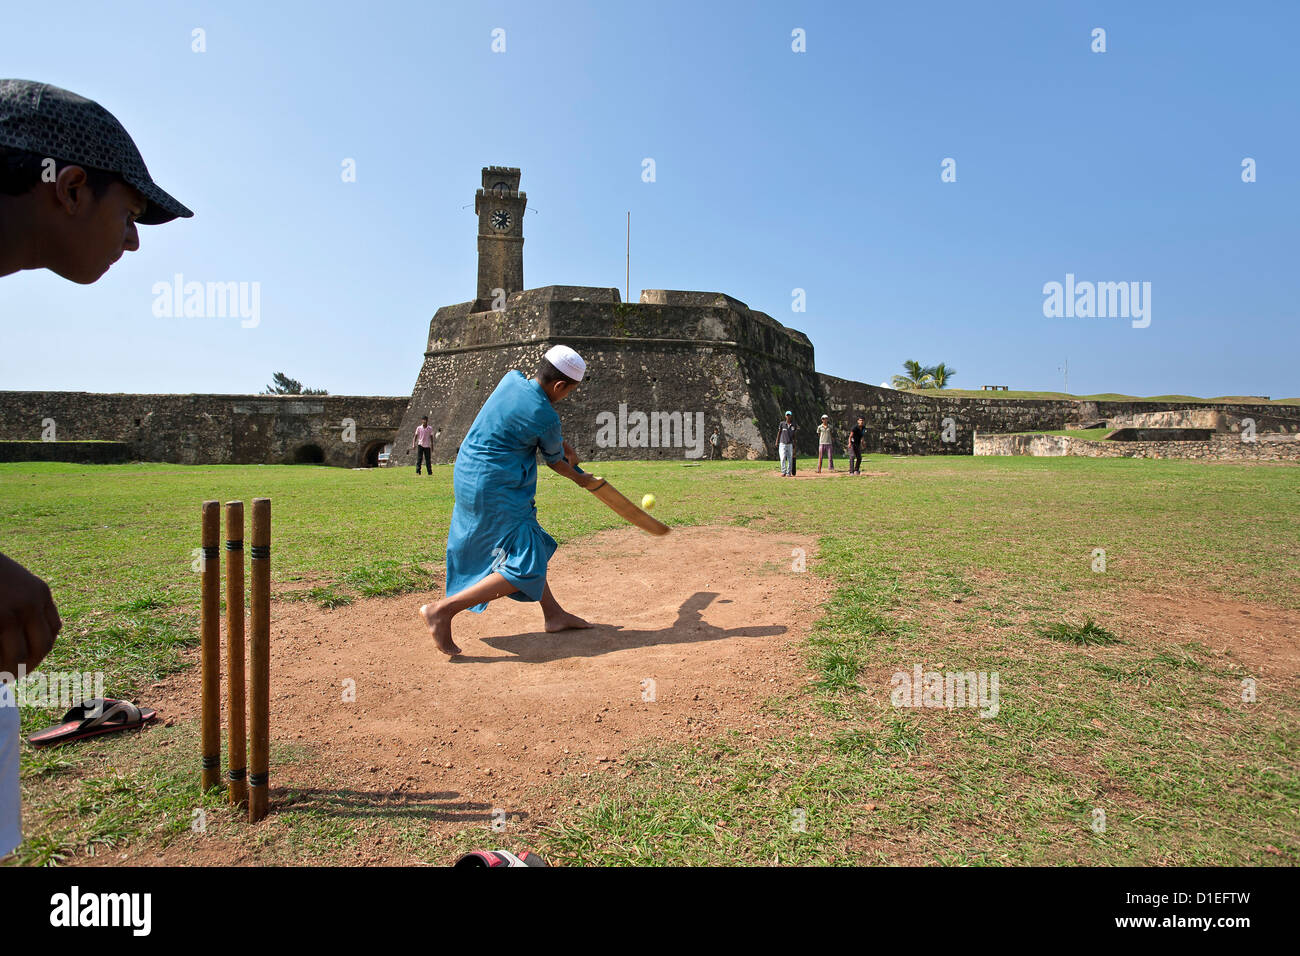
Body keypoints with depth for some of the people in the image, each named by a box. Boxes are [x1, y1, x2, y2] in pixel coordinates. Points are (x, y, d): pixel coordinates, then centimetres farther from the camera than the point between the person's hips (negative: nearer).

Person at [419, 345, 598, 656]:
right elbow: (555, 462, 1)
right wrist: (579, 478, 21)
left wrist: (562, 443, 16)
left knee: (529, 544, 20)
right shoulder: (546, 417, -18)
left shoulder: (512, 378, 2)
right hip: (495, 491, -10)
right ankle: (443, 610, -6)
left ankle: (554, 614, 30)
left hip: (467, 476, 10)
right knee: (526, 569, -6)